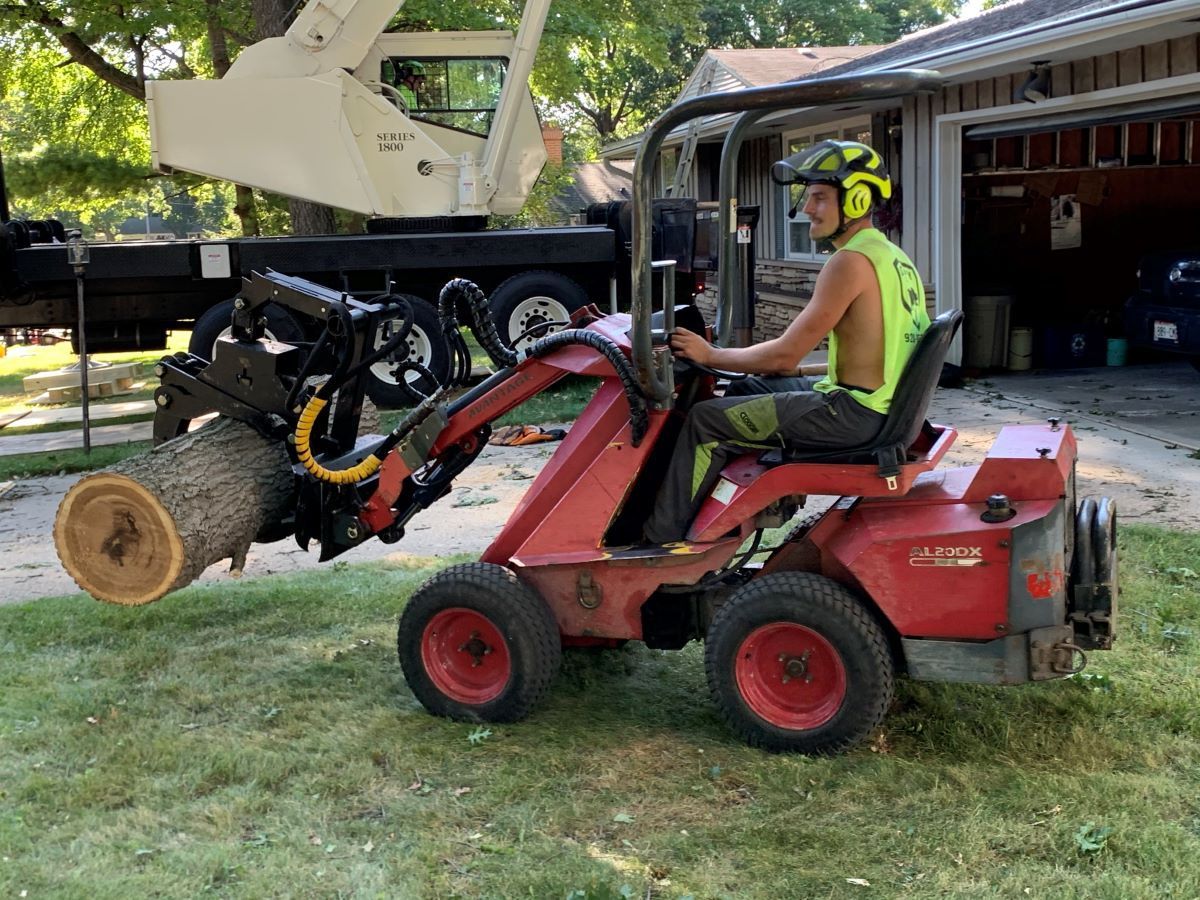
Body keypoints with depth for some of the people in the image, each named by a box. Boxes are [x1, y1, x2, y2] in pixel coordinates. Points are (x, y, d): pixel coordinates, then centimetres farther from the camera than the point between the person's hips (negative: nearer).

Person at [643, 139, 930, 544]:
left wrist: (711, 355, -6)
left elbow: (784, 354, -18)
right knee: (745, 391, 24)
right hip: (884, 402, 10)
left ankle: (659, 539, 4)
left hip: (854, 413, -10)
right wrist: (799, 371, 16)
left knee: (705, 420, -5)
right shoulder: (894, 257, 12)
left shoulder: (851, 261, -18)